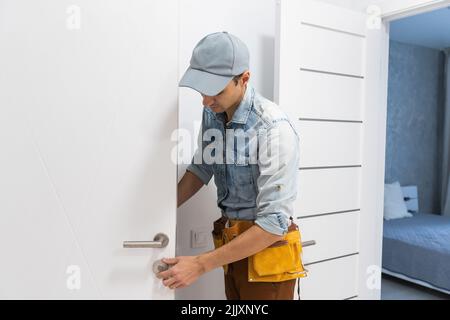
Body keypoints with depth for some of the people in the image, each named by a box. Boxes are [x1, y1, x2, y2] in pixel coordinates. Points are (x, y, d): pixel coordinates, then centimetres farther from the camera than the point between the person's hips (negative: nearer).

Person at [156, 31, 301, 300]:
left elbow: (274, 222, -27)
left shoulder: (274, 128, -26)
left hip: (266, 246, -5)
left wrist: (201, 264, -24)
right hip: (233, 243, 6)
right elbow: (201, 168, 10)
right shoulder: (212, 112, -4)